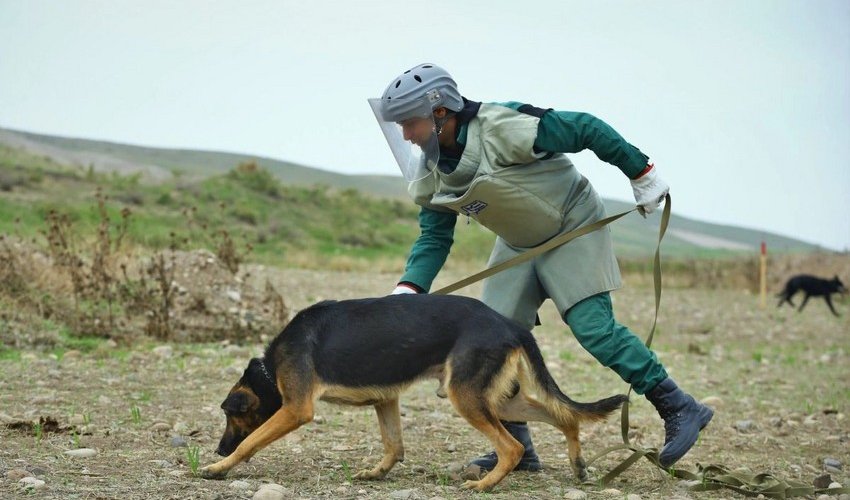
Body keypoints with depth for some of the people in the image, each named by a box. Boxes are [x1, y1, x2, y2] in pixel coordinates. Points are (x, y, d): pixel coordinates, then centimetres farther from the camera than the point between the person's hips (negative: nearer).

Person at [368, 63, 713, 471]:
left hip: (573, 229, -7)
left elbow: (587, 129, -23)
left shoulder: (505, 127, -31)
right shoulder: (430, 176, -8)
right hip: (518, 246, 7)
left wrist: (642, 174, -14)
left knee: (594, 328, -16)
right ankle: (516, 446, 7)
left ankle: (679, 409, -4)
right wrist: (408, 290, -20)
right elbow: (434, 238, -3)